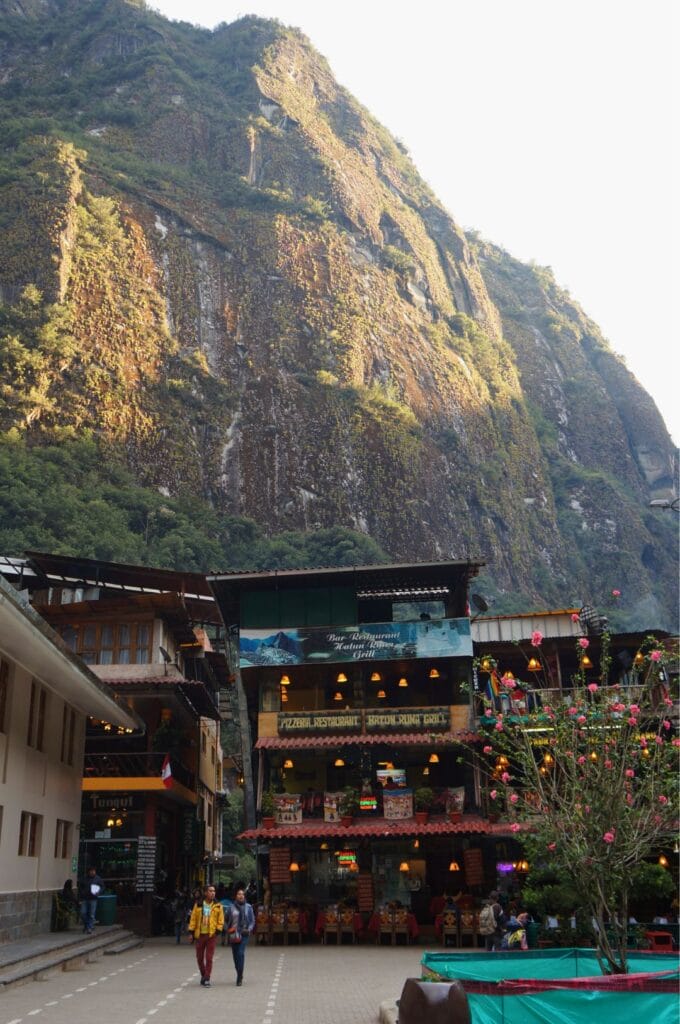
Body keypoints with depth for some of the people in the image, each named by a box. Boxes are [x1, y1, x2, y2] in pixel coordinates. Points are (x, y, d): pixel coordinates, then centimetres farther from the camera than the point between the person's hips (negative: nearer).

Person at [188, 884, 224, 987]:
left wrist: (218, 931, -8)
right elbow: (193, 919, 4)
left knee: (209, 958, -5)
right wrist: (192, 932, 0)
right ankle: (203, 975, 32)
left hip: (211, 935, -2)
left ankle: (207, 979, 1)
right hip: (199, 935, 2)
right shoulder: (198, 905, 2)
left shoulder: (218, 906, 1)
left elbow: (221, 920, 3)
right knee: (199, 958, 11)